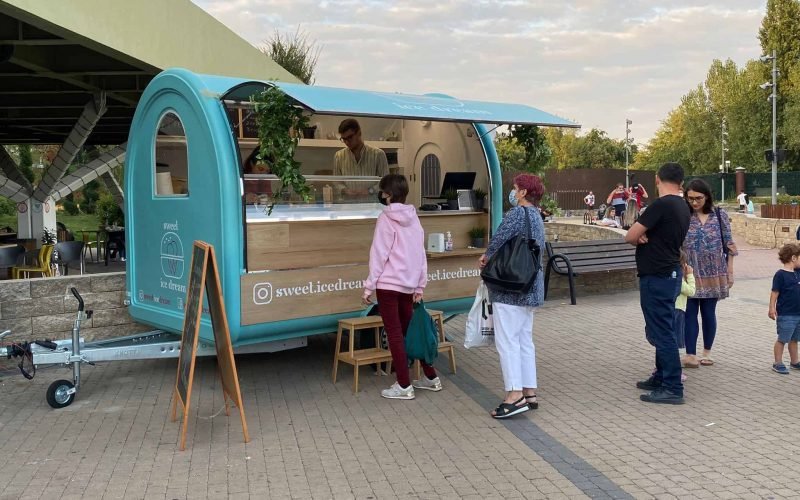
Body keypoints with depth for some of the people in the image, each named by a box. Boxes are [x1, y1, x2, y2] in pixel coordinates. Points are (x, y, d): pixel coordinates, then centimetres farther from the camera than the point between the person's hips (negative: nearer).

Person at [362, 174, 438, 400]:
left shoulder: (386, 218, -10)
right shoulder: (413, 217, 9)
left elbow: (379, 254, -13)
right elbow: (421, 254, 11)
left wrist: (369, 286, -9)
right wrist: (420, 286, 16)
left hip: (388, 284, -7)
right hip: (409, 284, 7)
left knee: (394, 333, 0)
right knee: (409, 330, 17)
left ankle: (404, 386, 3)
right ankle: (431, 377, 22)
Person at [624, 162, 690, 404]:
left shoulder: (662, 205, -18)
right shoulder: (682, 207, 9)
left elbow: (630, 236, -16)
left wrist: (640, 238, 6)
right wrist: (645, 237, -6)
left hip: (657, 277, -9)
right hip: (670, 273, 9)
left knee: (662, 332, -5)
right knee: (663, 330, 18)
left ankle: (673, 388, -1)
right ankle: (661, 378, 28)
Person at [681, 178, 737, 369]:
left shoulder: (720, 215, -1)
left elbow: (729, 245, 3)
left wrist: (730, 272, 2)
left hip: (713, 274, 0)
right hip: (690, 274, 0)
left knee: (709, 313, 8)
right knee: (690, 312, -1)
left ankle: (706, 352, 22)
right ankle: (690, 354, 2)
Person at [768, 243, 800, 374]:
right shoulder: (781, 274, -13)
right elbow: (775, 293, -15)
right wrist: (772, 308, -21)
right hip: (785, 315, -7)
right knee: (782, 339, 0)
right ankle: (778, 363, 9)